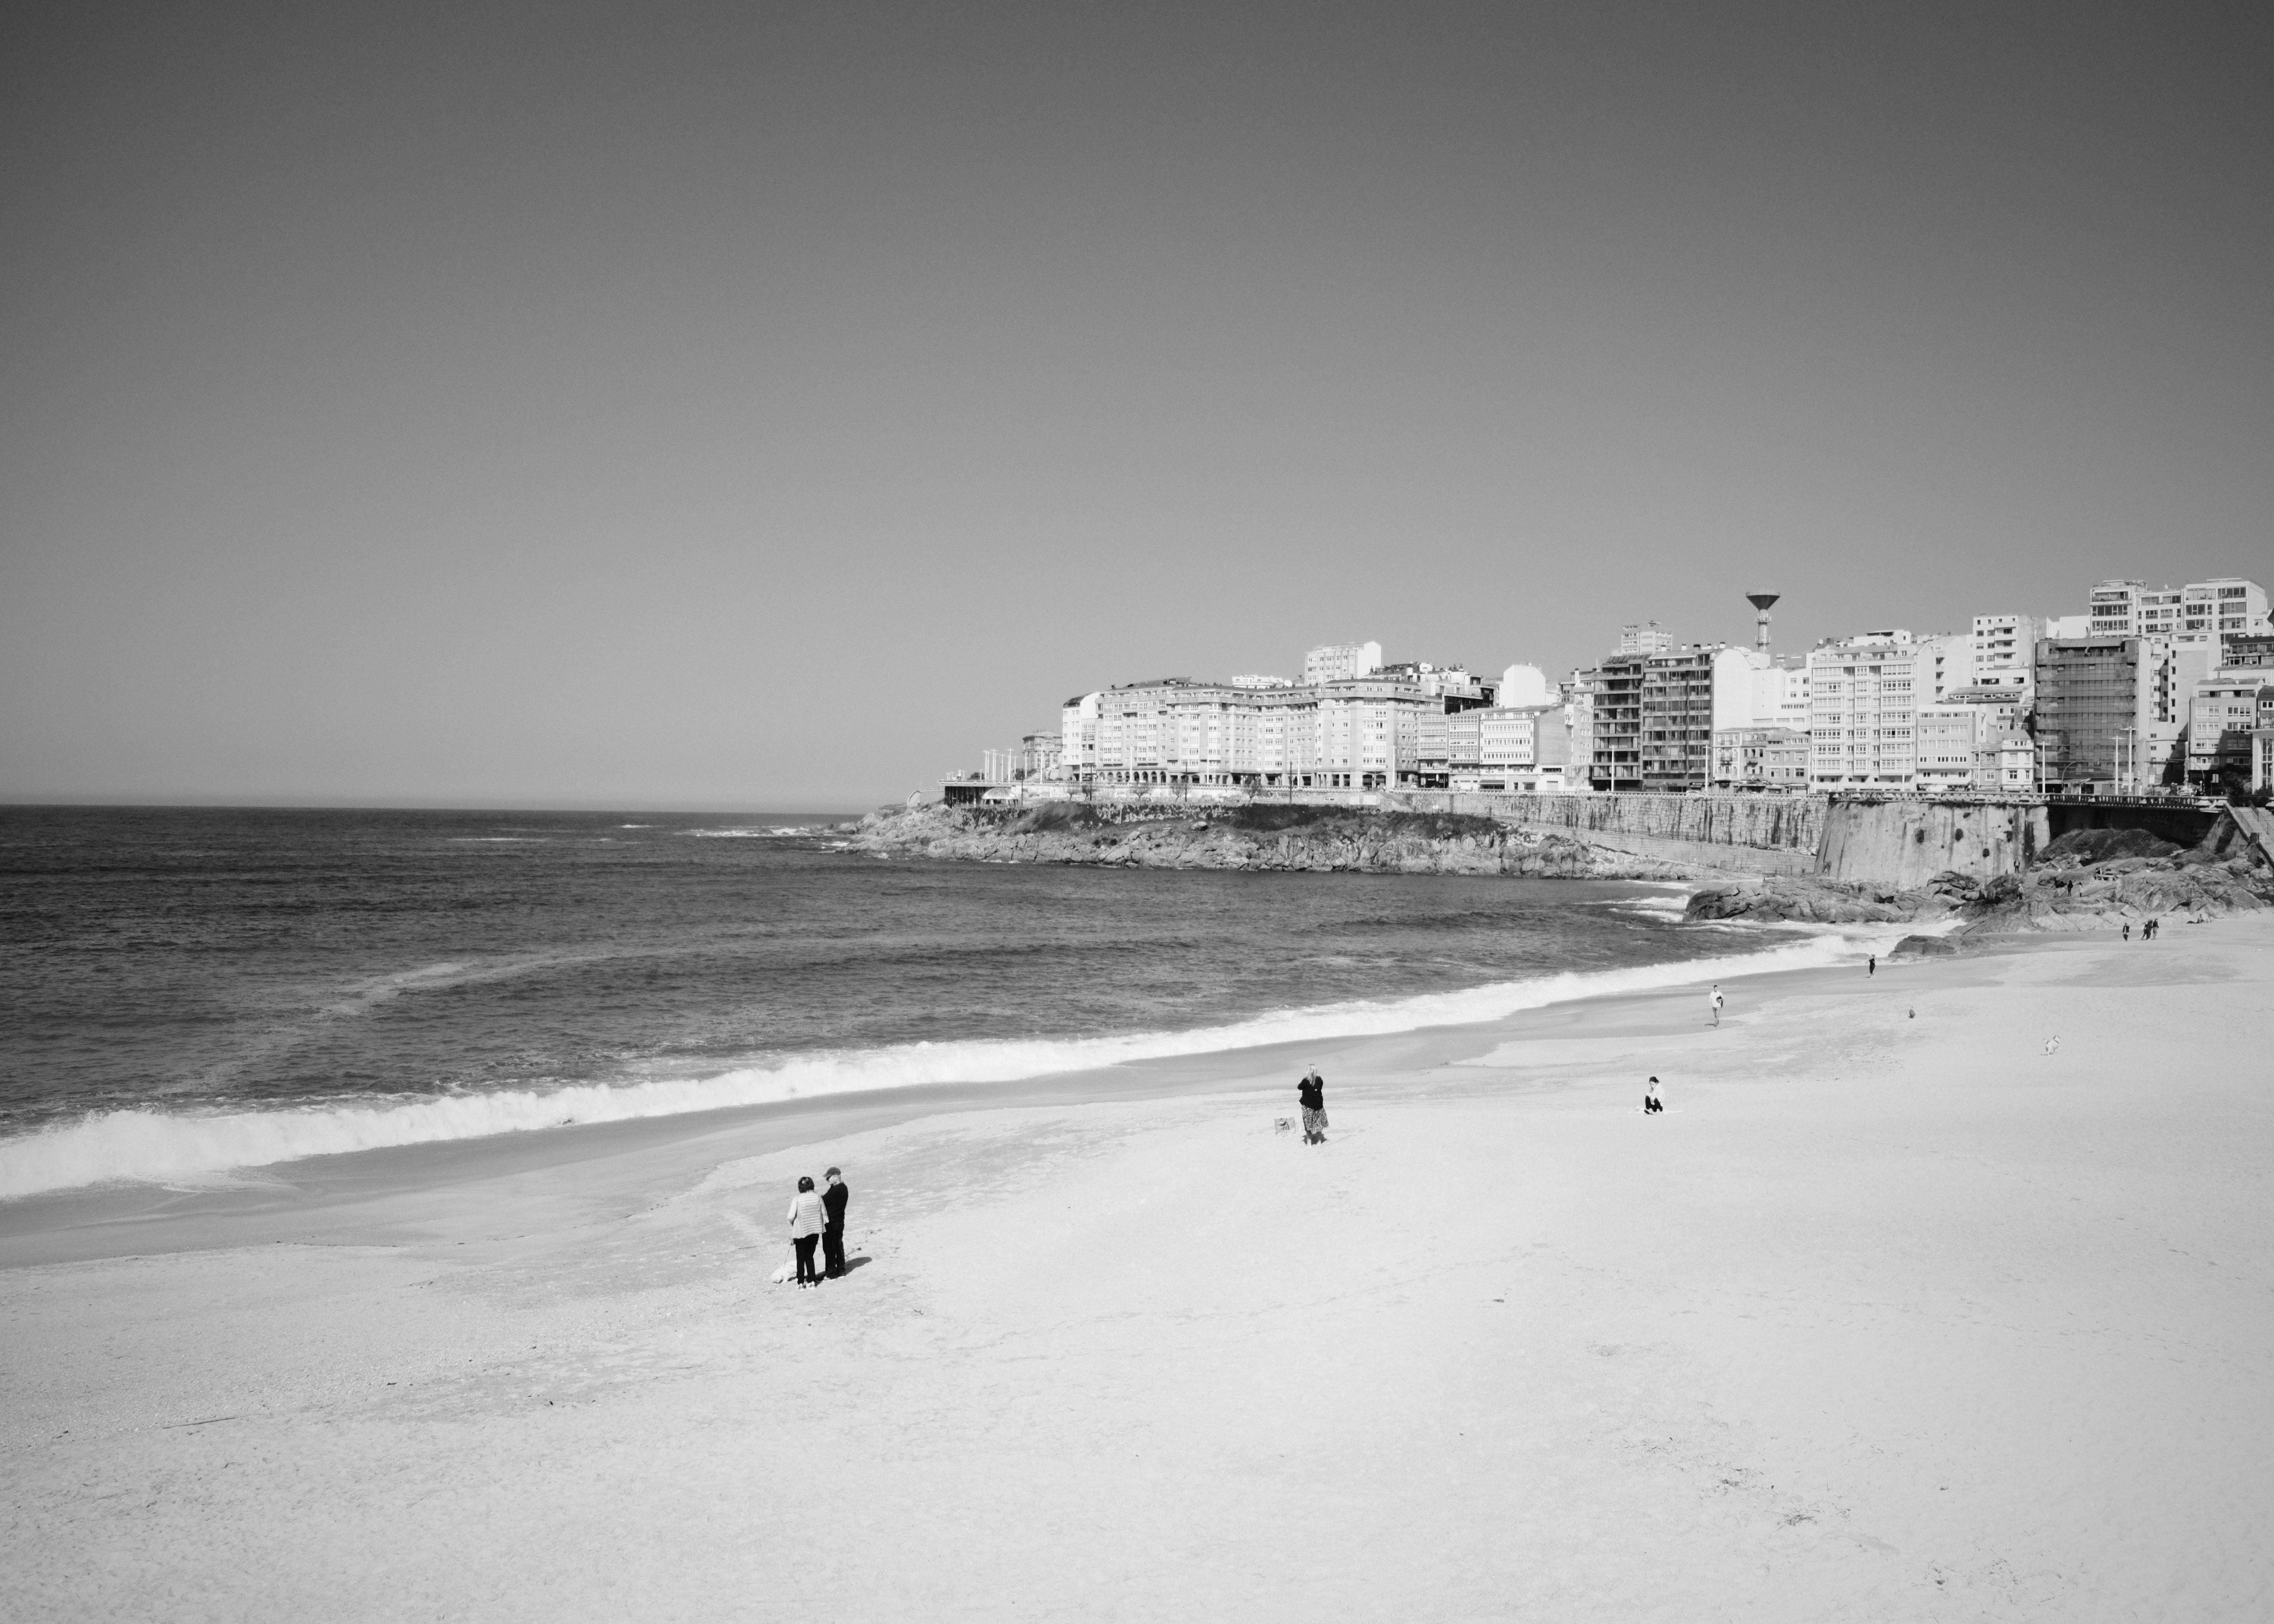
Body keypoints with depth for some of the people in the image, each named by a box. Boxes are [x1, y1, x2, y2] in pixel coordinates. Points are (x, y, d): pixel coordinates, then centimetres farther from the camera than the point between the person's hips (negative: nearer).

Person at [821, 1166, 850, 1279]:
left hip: (831, 1225, -10)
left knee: (829, 1249, -1)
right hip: (839, 1223, 10)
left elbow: (823, 1201, -21)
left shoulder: (836, 1191, -22)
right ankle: (840, 1272, 26)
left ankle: (830, 1274, 4)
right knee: (839, 1247, 17)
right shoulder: (843, 1188, 10)